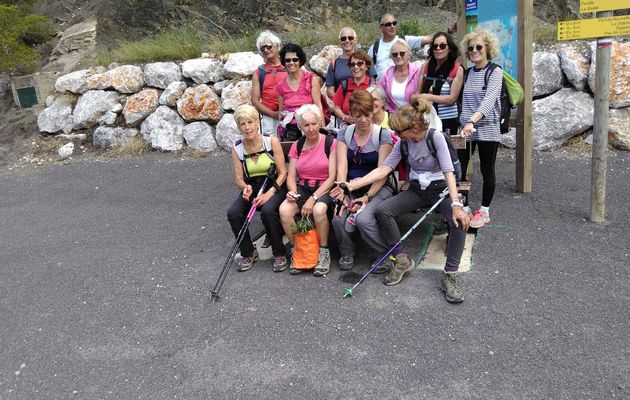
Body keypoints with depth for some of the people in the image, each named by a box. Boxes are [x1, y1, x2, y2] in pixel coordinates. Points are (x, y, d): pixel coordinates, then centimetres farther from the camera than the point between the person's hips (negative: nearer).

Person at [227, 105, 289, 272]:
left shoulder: (271, 141, -8)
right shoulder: (237, 148, 0)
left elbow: (282, 173, -8)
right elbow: (238, 178, 2)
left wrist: (270, 192, -21)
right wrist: (245, 187, -21)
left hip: (274, 187, -3)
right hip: (251, 189, 4)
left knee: (267, 210, -34)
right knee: (233, 213, -23)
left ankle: (280, 254, -11)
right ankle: (249, 253, 1)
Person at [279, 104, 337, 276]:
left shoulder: (330, 142, -5)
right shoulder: (297, 146, 9)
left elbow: (332, 177, -10)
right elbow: (291, 177, 8)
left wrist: (313, 199, -19)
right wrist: (293, 192, -15)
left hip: (324, 188, -4)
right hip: (302, 189, 4)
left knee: (319, 210, -37)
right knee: (284, 209, -27)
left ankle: (323, 252, -12)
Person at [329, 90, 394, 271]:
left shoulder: (383, 135, -5)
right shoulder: (344, 134, 5)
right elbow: (342, 166, -6)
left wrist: (367, 197, -20)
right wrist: (342, 193, -22)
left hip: (378, 188, -3)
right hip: (352, 188, 3)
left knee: (363, 218, -30)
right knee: (338, 218, -24)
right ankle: (346, 253, 5)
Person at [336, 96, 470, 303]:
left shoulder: (435, 137, -17)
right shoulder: (404, 142, -3)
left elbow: (448, 172, -25)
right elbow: (384, 169, -9)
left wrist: (456, 204, -38)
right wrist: (351, 185, -19)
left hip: (440, 189, -4)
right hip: (416, 190, 4)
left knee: (460, 220, -33)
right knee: (382, 210, -21)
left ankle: (450, 274, -23)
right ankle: (402, 260, -9)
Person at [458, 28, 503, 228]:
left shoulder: (495, 72, -6)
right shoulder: (467, 73, 11)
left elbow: (489, 100, -22)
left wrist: (472, 121, -35)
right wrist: (464, 123, 6)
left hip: (487, 129, -4)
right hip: (465, 129, 5)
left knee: (487, 171, 6)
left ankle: (484, 211, 20)